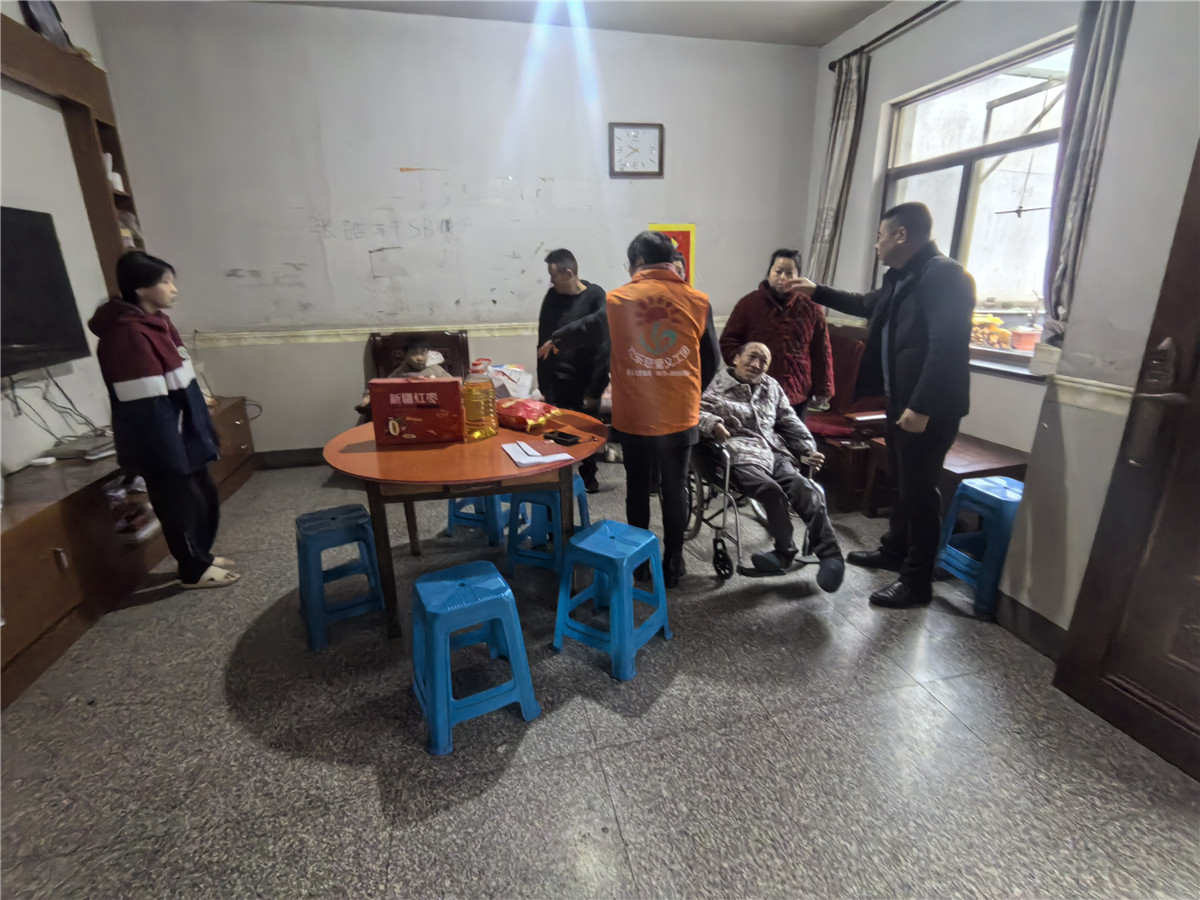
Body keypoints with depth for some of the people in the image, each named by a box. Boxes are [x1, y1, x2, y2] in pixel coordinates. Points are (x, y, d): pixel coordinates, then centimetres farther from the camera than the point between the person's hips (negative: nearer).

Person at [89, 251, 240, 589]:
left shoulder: (158, 323, 8)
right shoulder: (127, 334, -21)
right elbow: (146, 408, -23)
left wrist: (206, 431, 17)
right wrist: (170, 454, -21)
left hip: (185, 434, 9)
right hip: (163, 444, -9)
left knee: (206, 497, 18)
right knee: (182, 505, 6)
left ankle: (200, 555, 36)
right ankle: (194, 570, 24)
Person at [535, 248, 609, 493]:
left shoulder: (595, 298, -10)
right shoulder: (552, 296, 4)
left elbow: (603, 346, -13)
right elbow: (543, 342, 7)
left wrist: (594, 389, -15)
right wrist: (543, 383, 3)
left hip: (584, 382, -3)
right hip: (556, 381, 3)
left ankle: (588, 476, 30)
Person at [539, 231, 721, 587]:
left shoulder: (618, 299, -2)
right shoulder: (697, 301, -3)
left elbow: (588, 328, 16)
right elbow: (712, 360, 3)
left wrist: (555, 341, 37)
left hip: (633, 417, 0)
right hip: (681, 417, 0)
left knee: (637, 487, 16)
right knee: (675, 490, 11)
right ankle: (672, 564, 22)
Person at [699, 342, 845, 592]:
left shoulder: (771, 387, 27)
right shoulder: (715, 387, 8)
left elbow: (790, 422, 29)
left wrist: (808, 449, 16)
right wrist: (712, 423, -29)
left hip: (776, 452, 5)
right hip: (742, 455, -5)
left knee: (805, 489, -25)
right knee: (772, 490, -33)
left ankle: (830, 554, -22)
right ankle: (786, 550, -13)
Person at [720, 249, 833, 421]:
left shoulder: (810, 308, 7)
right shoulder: (749, 303, 2)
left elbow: (821, 352, 8)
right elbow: (729, 342, 2)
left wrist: (822, 389, 6)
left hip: (797, 395, 2)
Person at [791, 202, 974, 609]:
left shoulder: (944, 275, -19)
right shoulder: (901, 277, 12)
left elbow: (947, 347, -26)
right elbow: (868, 305, 31)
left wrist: (922, 407, -27)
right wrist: (817, 292, 32)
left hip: (928, 410, -10)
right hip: (901, 401, 10)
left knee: (919, 491, 0)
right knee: (901, 483, 21)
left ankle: (918, 582, 14)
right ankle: (894, 551, 39)